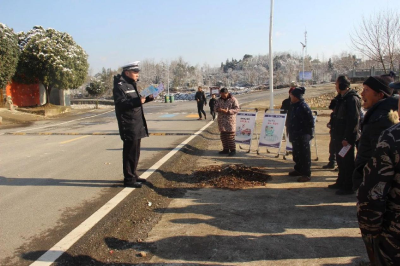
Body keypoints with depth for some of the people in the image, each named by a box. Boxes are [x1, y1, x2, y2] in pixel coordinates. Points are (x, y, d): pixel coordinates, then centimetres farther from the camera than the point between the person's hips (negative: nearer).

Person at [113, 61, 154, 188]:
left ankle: (133, 175, 27)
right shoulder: (120, 86, -13)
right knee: (130, 152, -6)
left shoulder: (131, 84, 18)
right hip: (128, 124, -10)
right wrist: (137, 101, -32)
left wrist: (147, 98, 10)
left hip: (136, 123, 10)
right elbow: (121, 104, -23)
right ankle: (129, 179, 1)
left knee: (135, 151, 16)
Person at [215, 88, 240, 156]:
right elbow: (215, 107, 11)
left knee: (230, 136, -5)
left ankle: (233, 150, 4)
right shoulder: (219, 100, 11)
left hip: (230, 121, -6)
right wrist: (218, 109, -14)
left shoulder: (233, 100, -5)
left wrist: (227, 111, -23)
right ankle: (226, 149, 20)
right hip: (221, 121, 6)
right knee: (223, 136, 10)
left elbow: (236, 109, -11)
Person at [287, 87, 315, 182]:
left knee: (304, 154, -2)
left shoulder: (304, 107, -19)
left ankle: (306, 174, 5)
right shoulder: (294, 105, 10)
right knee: (297, 153, 19)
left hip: (302, 136, -10)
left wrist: (309, 134, -16)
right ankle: (298, 169, 34)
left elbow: (310, 122, -19)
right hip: (295, 135, 10)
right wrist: (291, 133, 20)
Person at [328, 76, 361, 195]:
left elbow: (353, 120, -22)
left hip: (346, 138, -10)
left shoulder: (352, 99, -17)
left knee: (347, 162, -1)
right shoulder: (342, 98, 13)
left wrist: (347, 138, -22)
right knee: (340, 160, 18)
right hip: (339, 136, 10)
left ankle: (349, 187, 8)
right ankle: (341, 182, 30)